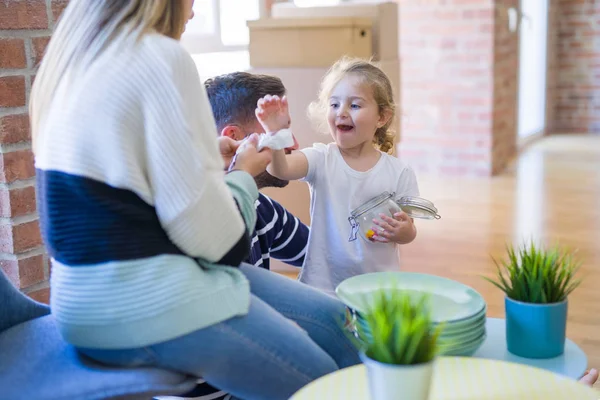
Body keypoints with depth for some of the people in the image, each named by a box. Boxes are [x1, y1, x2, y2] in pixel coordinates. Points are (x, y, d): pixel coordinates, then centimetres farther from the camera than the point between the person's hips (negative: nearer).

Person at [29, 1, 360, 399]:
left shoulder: (72, 63, 12)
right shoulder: (161, 58, -16)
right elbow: (206, 233, -18)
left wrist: (211, 158, 16)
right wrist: (242, 174, 3)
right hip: (144, 305, -10)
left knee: (334, 322, 11)